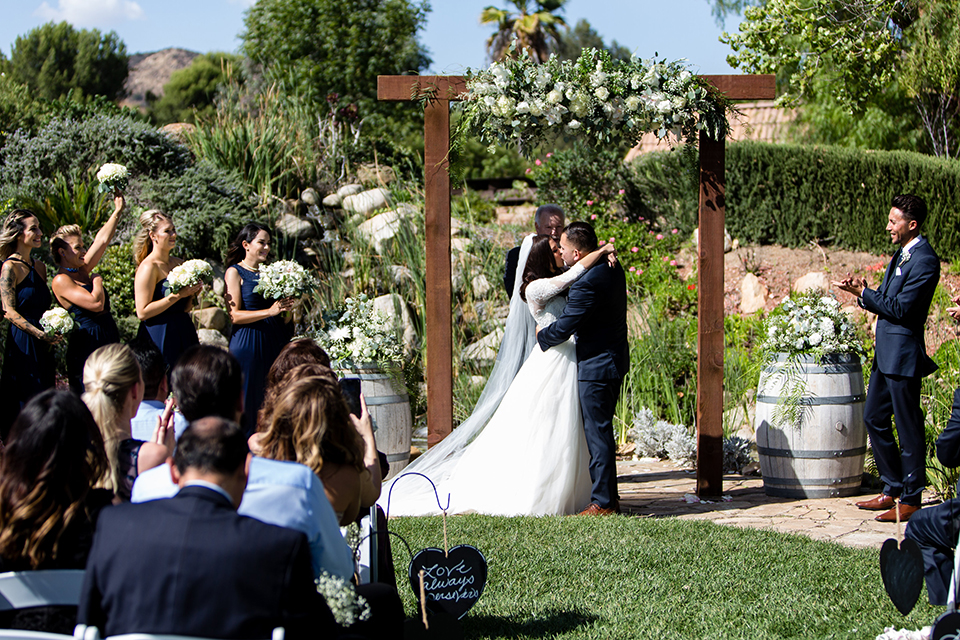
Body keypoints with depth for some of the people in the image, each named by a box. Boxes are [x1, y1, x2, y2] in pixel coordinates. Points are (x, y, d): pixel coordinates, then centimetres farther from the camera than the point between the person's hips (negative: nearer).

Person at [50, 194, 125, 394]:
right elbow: (96, 303, -20)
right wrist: (97, 280, -3)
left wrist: (117, 211, 16)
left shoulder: (82, 271, 13)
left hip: (109, 342, 9)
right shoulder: (61, 281, -12)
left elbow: (102, 240, 16)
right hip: (87, 345, -9)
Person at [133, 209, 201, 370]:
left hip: (184, 335, 7)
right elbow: (143, 312, -17)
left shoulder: (178, 263, 12)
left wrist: (192, 293, 0)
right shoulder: (148, 267, -10)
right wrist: (177, 295, -18)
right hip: (160, 337, -7)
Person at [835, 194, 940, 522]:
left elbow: (899, 308, -20)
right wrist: (862, 290, -1)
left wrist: (862, 292, -13)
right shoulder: (901, 254, 14)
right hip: (885, 352, 10)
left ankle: (910, 501, 6)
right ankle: (892, 489, 25)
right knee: (874, 418, 15)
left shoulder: (924, 261, -16)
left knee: (908, 428, -1)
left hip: (903, 354, -10)